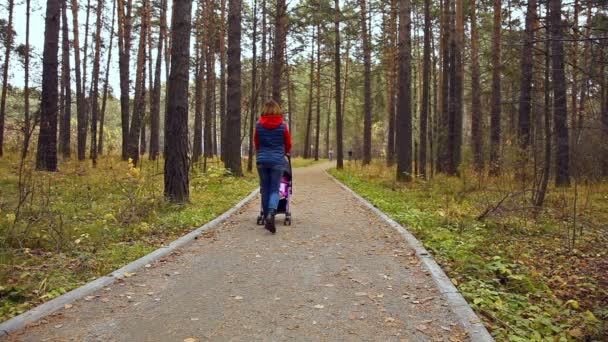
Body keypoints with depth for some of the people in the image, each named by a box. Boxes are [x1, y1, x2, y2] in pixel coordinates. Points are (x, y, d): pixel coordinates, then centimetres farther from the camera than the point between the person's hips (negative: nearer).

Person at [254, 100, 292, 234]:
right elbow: (288, 143, 8)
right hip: (277, 160, -2)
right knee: (275, 190, -1)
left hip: (262, 160, 2)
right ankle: (271, 214, -24)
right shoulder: (283, 125, -2)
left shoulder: (259, 124, 2)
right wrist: (286, 152, 31)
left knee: (265, 190, 10)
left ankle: (266, 217, 17)